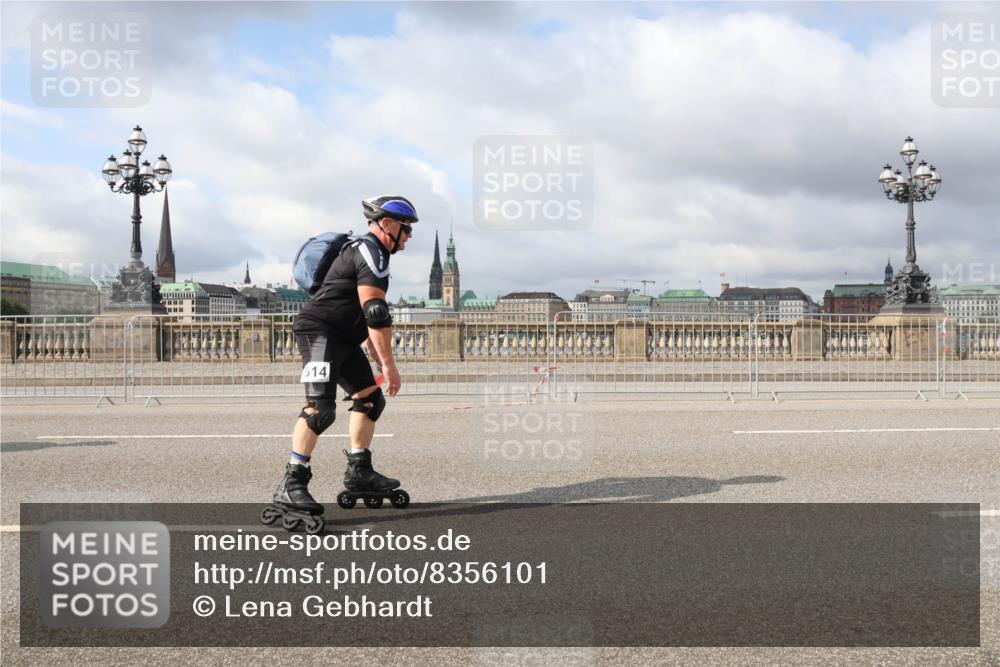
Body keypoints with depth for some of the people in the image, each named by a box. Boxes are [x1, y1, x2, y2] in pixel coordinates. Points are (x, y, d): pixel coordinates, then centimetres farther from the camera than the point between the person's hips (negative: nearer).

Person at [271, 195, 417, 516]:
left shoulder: (370, 253, 20)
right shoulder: (370, 251, -13)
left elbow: (367, 320, 26)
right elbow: (376, 314, -21)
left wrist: (381, 363, 24)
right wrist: (390, 364, -19)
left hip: (343, 340, 11)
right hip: (319, 331, -11)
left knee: (370, 399, 13)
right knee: (321, 408, -21)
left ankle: (358, 472, 22)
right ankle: (291, 485, -21)